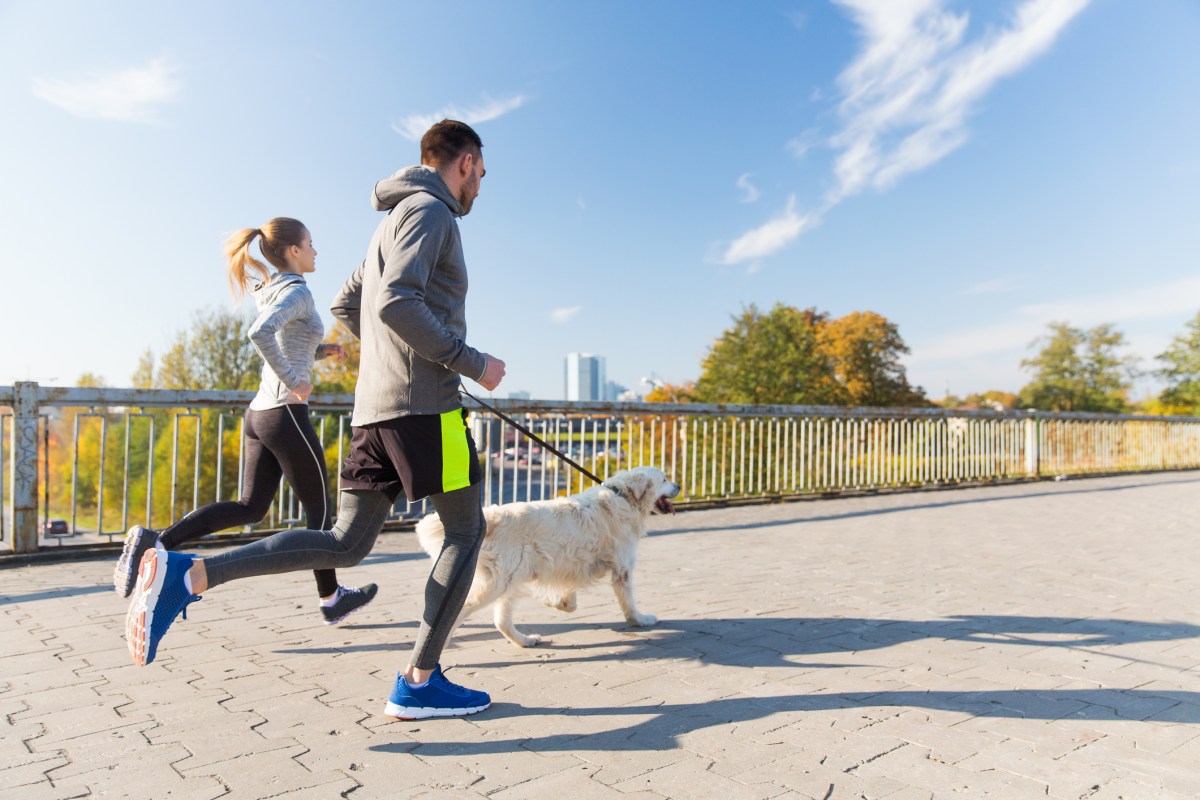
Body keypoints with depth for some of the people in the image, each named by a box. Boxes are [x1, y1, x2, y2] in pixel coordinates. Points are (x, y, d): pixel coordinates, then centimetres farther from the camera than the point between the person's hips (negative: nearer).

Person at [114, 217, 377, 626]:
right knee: (319, 508, 5)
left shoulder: (271, 292, 16)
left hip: (259, 413, 9)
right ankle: (332, 599, 19)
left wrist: (322, 350, 16)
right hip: (286, 415, -9)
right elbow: (260, 333, -30)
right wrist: (294, 382, -21)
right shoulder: (297, 291, -11)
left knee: (250, 508, 11)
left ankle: (155, 541, -1)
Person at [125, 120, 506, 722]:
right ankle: (419, 683, 5)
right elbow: (396, 303, -20)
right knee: (466, 531, 3)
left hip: (374, 407, 9)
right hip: (424, 406, -9)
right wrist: (471, 363, -14)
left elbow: (346, 306, 29)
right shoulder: (429, 211, -5)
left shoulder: (394, 222, 25)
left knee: (345, 544, 9)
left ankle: (186, 576, 0)